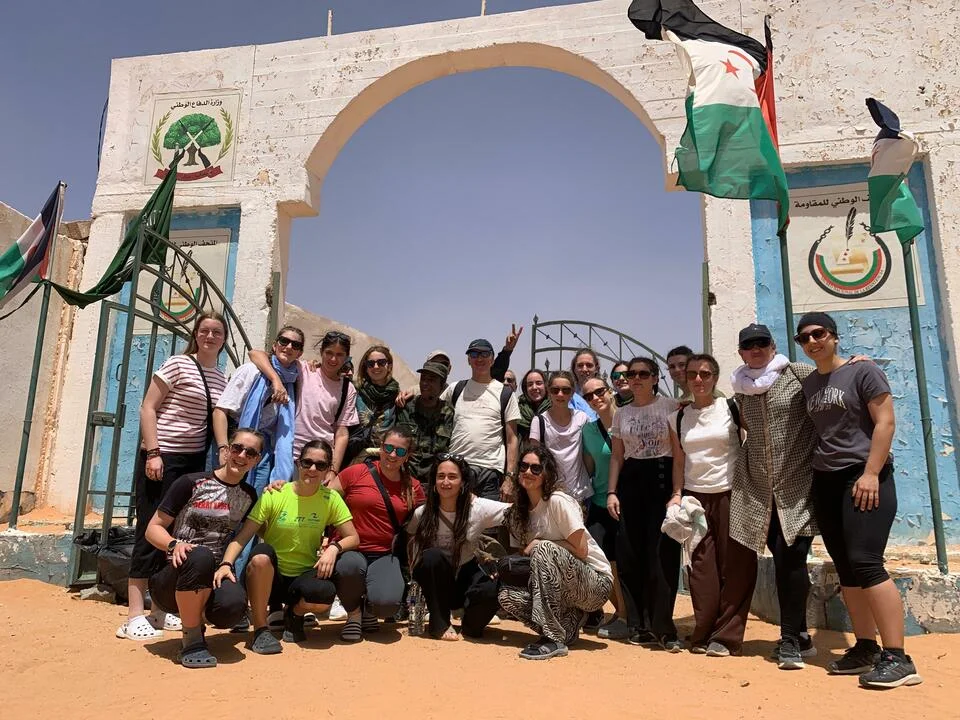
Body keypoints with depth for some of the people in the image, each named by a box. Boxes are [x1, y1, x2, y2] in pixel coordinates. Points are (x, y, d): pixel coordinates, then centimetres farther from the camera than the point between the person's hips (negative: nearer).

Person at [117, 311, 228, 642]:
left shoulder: (221, 378, 12)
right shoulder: (178, 364, -5)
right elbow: (148, 408, -9)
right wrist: (153, 452, -16)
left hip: (194, 462, 6)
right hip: (162, 457, -6)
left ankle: (162, 609, 19)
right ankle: (135, 616, 1)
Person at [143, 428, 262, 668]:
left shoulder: (249, 496, 8)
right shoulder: (191, 483, -4)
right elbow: (153, 528, -3)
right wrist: (174, 544, -22)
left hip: (211, 580, 3)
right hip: (173, 583, -3)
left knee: (234, 604, -33)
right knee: (200, 556, -38)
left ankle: (196, 618, 5)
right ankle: (191, 640, -18)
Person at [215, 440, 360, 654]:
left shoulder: (331, 499, -4)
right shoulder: (274, 496, -8)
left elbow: (353, 538, -2)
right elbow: (242, 536, -13)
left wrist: (334, 547, -23)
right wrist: (226, 564, -31)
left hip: (304, 577, 1)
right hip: (268, 578, -1)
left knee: (325, 596, -33)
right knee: (261, 554, -34)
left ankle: (295, 614, 6)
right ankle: (260, 628, -14)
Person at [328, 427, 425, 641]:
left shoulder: (413, 487, 7)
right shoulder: (356, 472, -2)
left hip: (385, 556, 1)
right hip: (351, 549, -1)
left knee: (387, 603, -27)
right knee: (351, 565, -37)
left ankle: (369, 608, 15)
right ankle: (354, 612, -1)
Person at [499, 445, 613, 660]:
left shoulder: (558, 502, -15)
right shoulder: (518, 512, 6)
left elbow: (581, 550, -16)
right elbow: (522, 555, 13)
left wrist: (539, 544, -14)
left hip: (596, 584, -6)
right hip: (562, 588, 7)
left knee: (544, 549, -32)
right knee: (506, 594, -16)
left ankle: (553, 639, -25)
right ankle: (568, 624, 1)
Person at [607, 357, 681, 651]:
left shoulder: (670, 406, 1)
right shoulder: (621, 414, 13)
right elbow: (616, 456, 13)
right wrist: (611, 492, 4)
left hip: (662, 479, -4)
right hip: (631, 482, 4)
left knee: (662, 554, -8)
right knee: (630, 556, 4)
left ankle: (663, 627, 1)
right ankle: (640, 625, 15)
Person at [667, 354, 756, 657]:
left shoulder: (731, 408, 0)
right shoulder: (678, 418, 9)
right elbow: (679, 461, 11)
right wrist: (677, 494, 0)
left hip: (731, 494, -2)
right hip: (695, 496, 3)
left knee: (735, 567, -1)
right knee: (702, 568, 2)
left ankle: (726, 637, 8)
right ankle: (703, 635, 11)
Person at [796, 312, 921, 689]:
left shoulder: (863, 372, -4)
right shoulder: (808, 384, 14)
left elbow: (885, 422, -10)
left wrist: (871, 473, -17)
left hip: (864, 477, -7)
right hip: (825, 481, 7)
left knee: (865, 562, -15)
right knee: (845, 568, 7)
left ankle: (898, 658, -10)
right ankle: (866, 646, 16)